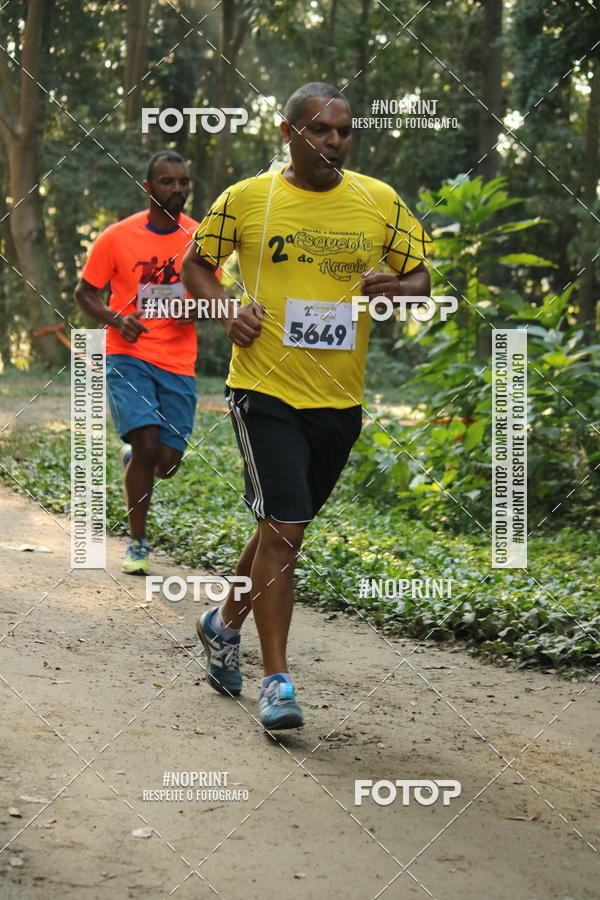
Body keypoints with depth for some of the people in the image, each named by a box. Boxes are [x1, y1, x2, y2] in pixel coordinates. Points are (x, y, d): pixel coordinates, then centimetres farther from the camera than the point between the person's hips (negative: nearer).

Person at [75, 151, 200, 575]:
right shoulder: (117, 237, -5)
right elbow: (84, 292, 4)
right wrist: (117, 319, -15)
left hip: (178, 364, 3)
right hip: (129, 357, -3)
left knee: (167, 464, 0)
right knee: (148, 443, -19)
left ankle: (133, 458, 40)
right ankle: (138, 544, 0)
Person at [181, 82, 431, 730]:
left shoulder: (380, 202, 4)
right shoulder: (245, 199, -2)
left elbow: (421, 279, 11)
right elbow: (195, 264, 10)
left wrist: (393, 288, -12)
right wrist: (225, 310, -9)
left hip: (340, 399, 4)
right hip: (266, 390, -4)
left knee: (284, 526, 17)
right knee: (282, 529, -12)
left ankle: (225, 623, 41)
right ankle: (276, 681, -3)